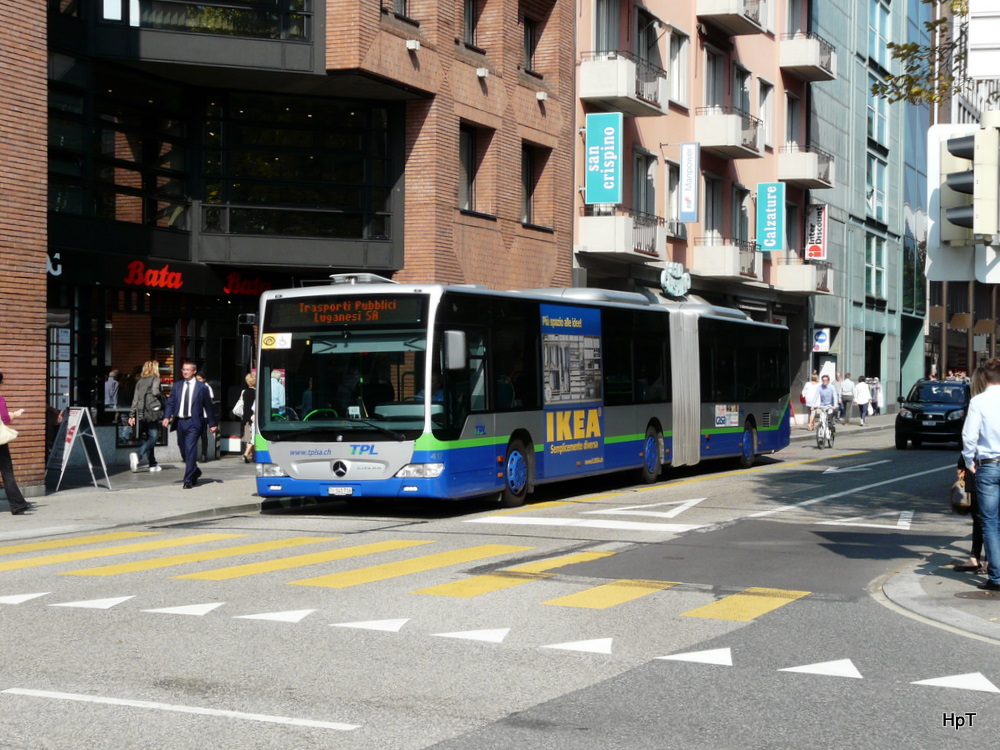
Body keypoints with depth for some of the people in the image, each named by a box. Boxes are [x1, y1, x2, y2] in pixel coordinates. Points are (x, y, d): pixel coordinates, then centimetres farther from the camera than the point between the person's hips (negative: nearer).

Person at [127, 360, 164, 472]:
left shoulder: (140, 381, 13)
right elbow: (155, 391, -20)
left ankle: (153, 464, 15)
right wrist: (162, 397, 0)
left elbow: (135, 399, 10)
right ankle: (138, 456, -27)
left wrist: (132, 415, 11)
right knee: (153, 437, -5)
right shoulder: (155, 379, -2)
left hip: (141, 413, 6)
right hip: (152, 412, -6)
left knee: (149, 438, 14)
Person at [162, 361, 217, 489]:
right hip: (180, 422, 5)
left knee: (190, 449, -13)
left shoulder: (202, 387, 1)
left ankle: (188, 480, -11)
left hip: (193, 422, -5)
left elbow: (208, 406, 5)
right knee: (183, 450, 12)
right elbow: (170, 403, 9)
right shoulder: (177, 386, 12)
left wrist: (212, 424, 5)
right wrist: (167, 417, -8)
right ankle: (195, 472, 36)